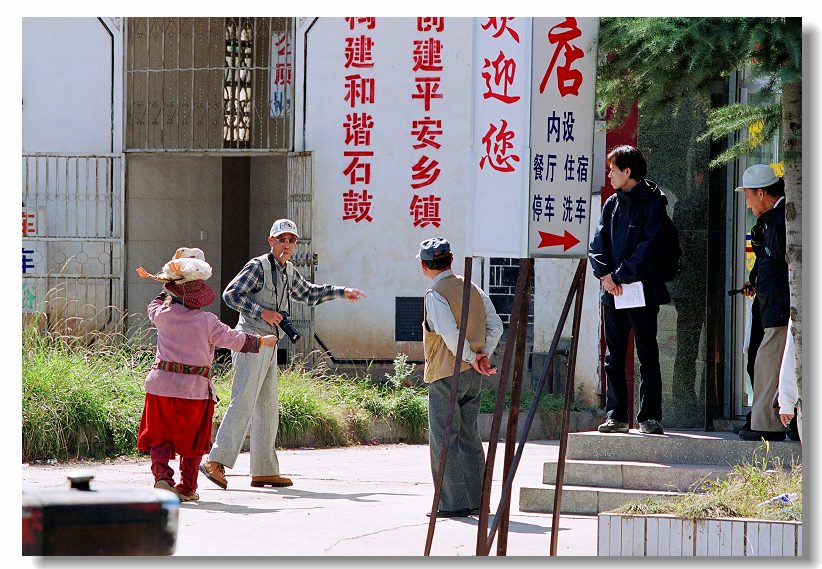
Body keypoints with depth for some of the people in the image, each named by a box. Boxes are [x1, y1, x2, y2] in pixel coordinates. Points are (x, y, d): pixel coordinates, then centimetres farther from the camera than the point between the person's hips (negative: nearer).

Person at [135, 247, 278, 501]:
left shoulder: (163, 314, -2)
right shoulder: (207, 321, -7)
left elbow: (154, 306, 23)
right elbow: (233, 339, 3)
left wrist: (170, 289, 32)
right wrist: (262, 341, 18)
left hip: (161, 384, 1)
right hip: (194, 387, -1)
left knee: (159, 435, 6)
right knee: (191, 439, 12)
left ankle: (162, 477, -15)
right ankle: (188, 488, 19)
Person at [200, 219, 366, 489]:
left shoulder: (289, 272, 17)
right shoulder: (258, 266, -9)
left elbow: (309, 293, 35)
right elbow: (230, 294, -15)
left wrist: (342, 292, 31)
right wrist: (262, 312, -19)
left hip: (269, 346, 9)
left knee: (267, 408, 8)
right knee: (243, 402, -16)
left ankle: (264, 470, 10)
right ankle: (216, 461, -19)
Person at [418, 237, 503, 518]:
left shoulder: (435, 296, -14)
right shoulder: (472, 288, 8)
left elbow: (451, 334, -23)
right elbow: (495, 325, 7)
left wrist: (470, 359, -11)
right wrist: (484, 355, 2)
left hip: (446, 375, -7)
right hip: (473, 378, 7)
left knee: (444, 439, -1)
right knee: (469, 437, 14)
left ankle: (454, 503, -4)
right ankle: (476, 500, 16)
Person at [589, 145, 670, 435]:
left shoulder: (652, 204, -5)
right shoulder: (612, 204, 14)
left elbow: (649, 248, -13)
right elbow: (596, 244, 11)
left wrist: (620, 276, -14)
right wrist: (604, 275, -6)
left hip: (642, 289, -6)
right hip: (612, 291, 6)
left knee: (648, 356, -1)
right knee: (614, 357, 6)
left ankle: (650, 416, 0)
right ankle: (616, 416, 10)